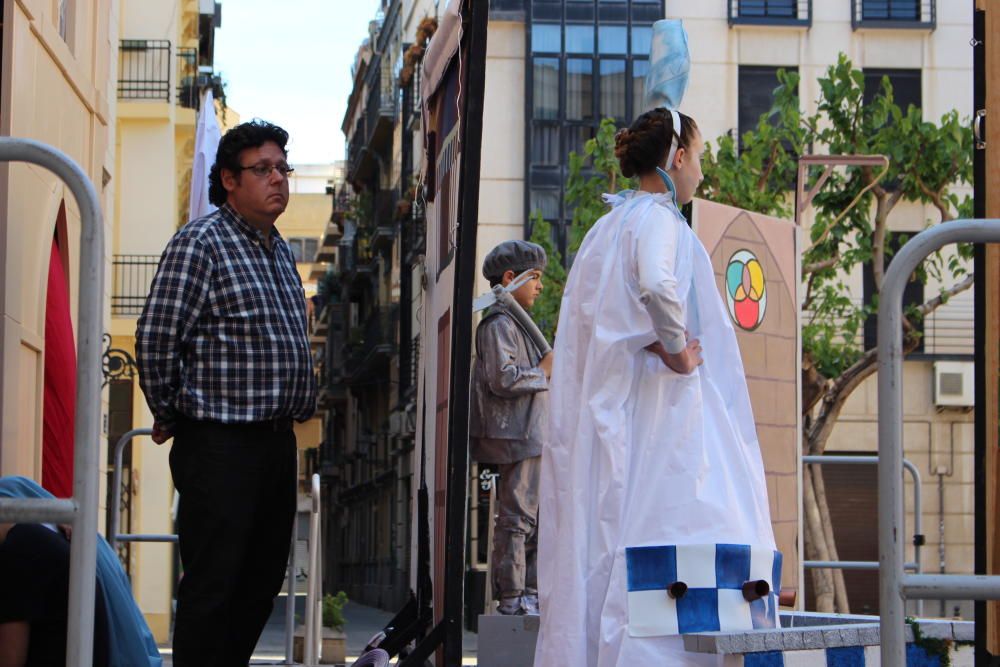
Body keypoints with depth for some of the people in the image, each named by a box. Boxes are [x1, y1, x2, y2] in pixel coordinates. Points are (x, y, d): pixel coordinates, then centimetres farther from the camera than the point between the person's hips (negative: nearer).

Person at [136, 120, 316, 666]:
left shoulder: (278, 249, 17)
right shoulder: (201, 242, -9)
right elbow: (155, 339, -13)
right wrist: (170, 417, -5)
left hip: (277, 439, 8)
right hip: (220, 442, -8)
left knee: (263, 580, 13)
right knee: (212, 583, -6)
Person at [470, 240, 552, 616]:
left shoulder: (516, 325, 23)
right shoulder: (499, 325, -11)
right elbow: (503, 378, -21)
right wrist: (544, 371, -11)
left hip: (532, 438, 11)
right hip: (517, 438, -11)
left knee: (538, 519, 12)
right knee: (517, 518, -8)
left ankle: (530, 596, 16)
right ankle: (512, 599, -5)